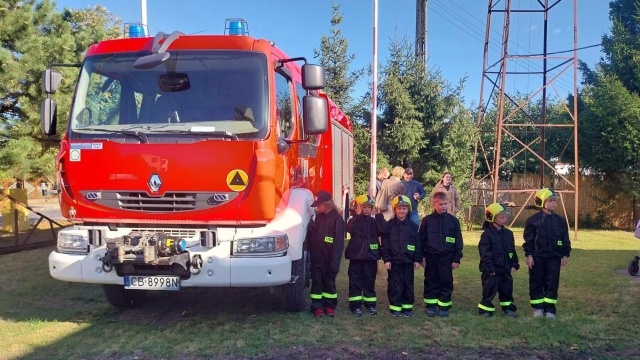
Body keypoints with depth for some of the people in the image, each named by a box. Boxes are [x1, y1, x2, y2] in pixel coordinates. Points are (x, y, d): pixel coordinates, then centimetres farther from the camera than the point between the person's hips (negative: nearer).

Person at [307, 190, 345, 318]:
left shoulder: (337, 218, -10)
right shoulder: (319, 217, 10)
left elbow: (338, 242, -15)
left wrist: (334, 263, -18)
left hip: (328, 259, -5)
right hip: (316, 258, 5)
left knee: (329, 282, 7)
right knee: (316, 282, 5)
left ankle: (330, 306, 18)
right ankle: (317, 307, 11)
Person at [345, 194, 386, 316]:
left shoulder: (374, 222, 6)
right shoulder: (354, 221, -1)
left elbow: (383, 230, -12)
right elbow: (351, 229, -23)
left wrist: (378, 215, -15)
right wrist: (358, 215, -20)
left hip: (370, 256, 2)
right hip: (356, 256, -2)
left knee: (370, 281, 10)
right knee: (355, 281, 3)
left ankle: (370, 304, 20)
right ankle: (355, 305, 10)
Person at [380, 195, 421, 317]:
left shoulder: (413, 226, 5)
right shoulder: (389, 225, -2)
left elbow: (417, 244, 7)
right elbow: (385, 244, -3)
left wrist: (417, 259, 4)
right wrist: (386, 259, -8)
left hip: (408, 260, 2)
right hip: (394, 260, -2)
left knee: (408, 284, 9)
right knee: (395, 285, 3)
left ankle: (407, 307, 20)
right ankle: (395, 307, 13)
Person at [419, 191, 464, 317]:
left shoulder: (453, 220, -1)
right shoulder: (427, 220, -2)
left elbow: (458, 241, 1)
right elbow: (421, 239, 2)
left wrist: (457, 259, -1)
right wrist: (421, 256, 0)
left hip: (446, 257, 0)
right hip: (431, 256, 0)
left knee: (446, 282, 6)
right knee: (431, 282, 10)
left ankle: (444, 306, 19)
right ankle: (430, 305, 21)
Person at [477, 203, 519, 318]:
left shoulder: (508, 233, 7)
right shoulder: (487, 234, -13)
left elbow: (512, 250, 14)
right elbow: (485, 253, -16)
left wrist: (514, 264, 7)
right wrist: (489, 268, -18)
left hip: (505, 269, 6)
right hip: (492, 270, -6)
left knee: (507, 289, 14)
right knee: (490, 289, 0)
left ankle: (507, 308, 28)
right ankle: (485, 308, 12)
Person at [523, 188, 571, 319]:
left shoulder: (560, 220, 5)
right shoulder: (533, 220, -5)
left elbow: (565, 239, 9)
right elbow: (528, 239, -4)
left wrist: (565, 255, 5)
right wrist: (529, 255, -7)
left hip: (554, 257, 3)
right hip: (537, 257, -3)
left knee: (552, 283, 5)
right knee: (536, 282, 5)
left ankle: (549, 308, 14)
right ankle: (538, 307, 16)